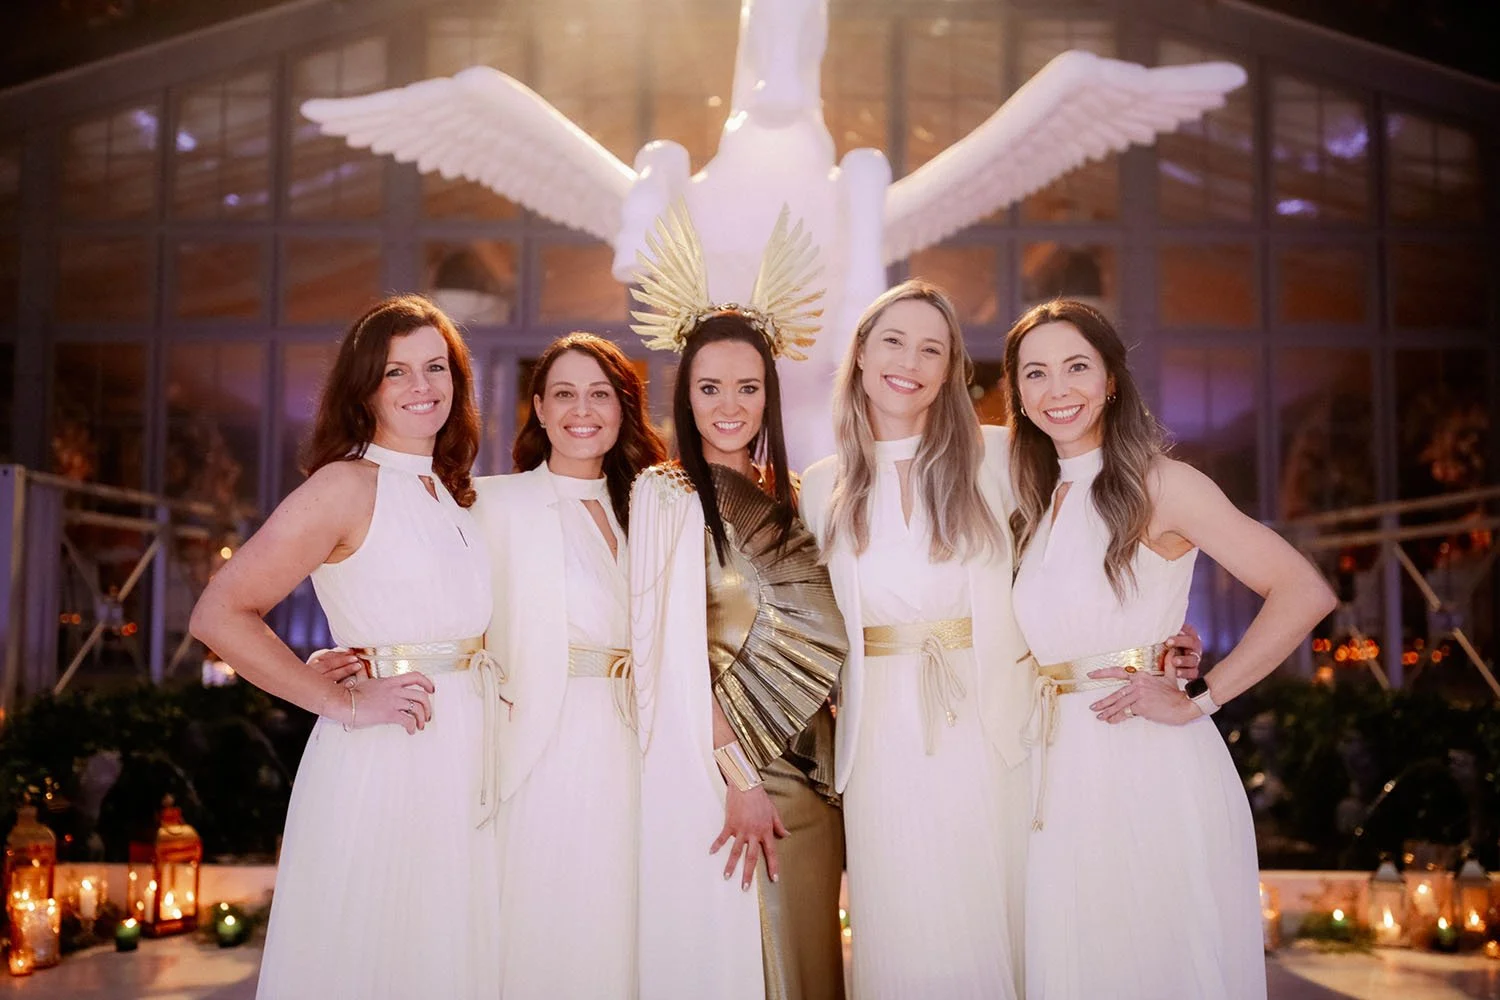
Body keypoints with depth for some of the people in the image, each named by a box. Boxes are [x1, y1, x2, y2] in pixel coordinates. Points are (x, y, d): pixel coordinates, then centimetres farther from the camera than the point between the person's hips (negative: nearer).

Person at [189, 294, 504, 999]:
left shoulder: (451, 493, 13)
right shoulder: (347, 485, -9)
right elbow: (218, 615, -14)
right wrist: (345, 704, -14)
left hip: (465, 757, 7)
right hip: (382, 763, -7)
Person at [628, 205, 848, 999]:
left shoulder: (783, 502, 13)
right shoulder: (666, 493, -6)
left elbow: (816, 645, 15)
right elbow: (678, 653, -12)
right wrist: (739, 778, -16)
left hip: (806, 776, 6)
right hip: (718, 773, -6)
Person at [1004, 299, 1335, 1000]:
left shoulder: (1161, 485, -7)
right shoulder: (1037, 505, 13)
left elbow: (1305, 594, -15)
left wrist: (1196, 701, -14)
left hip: (1154, 773, -5)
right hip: (1062, 771, 6)